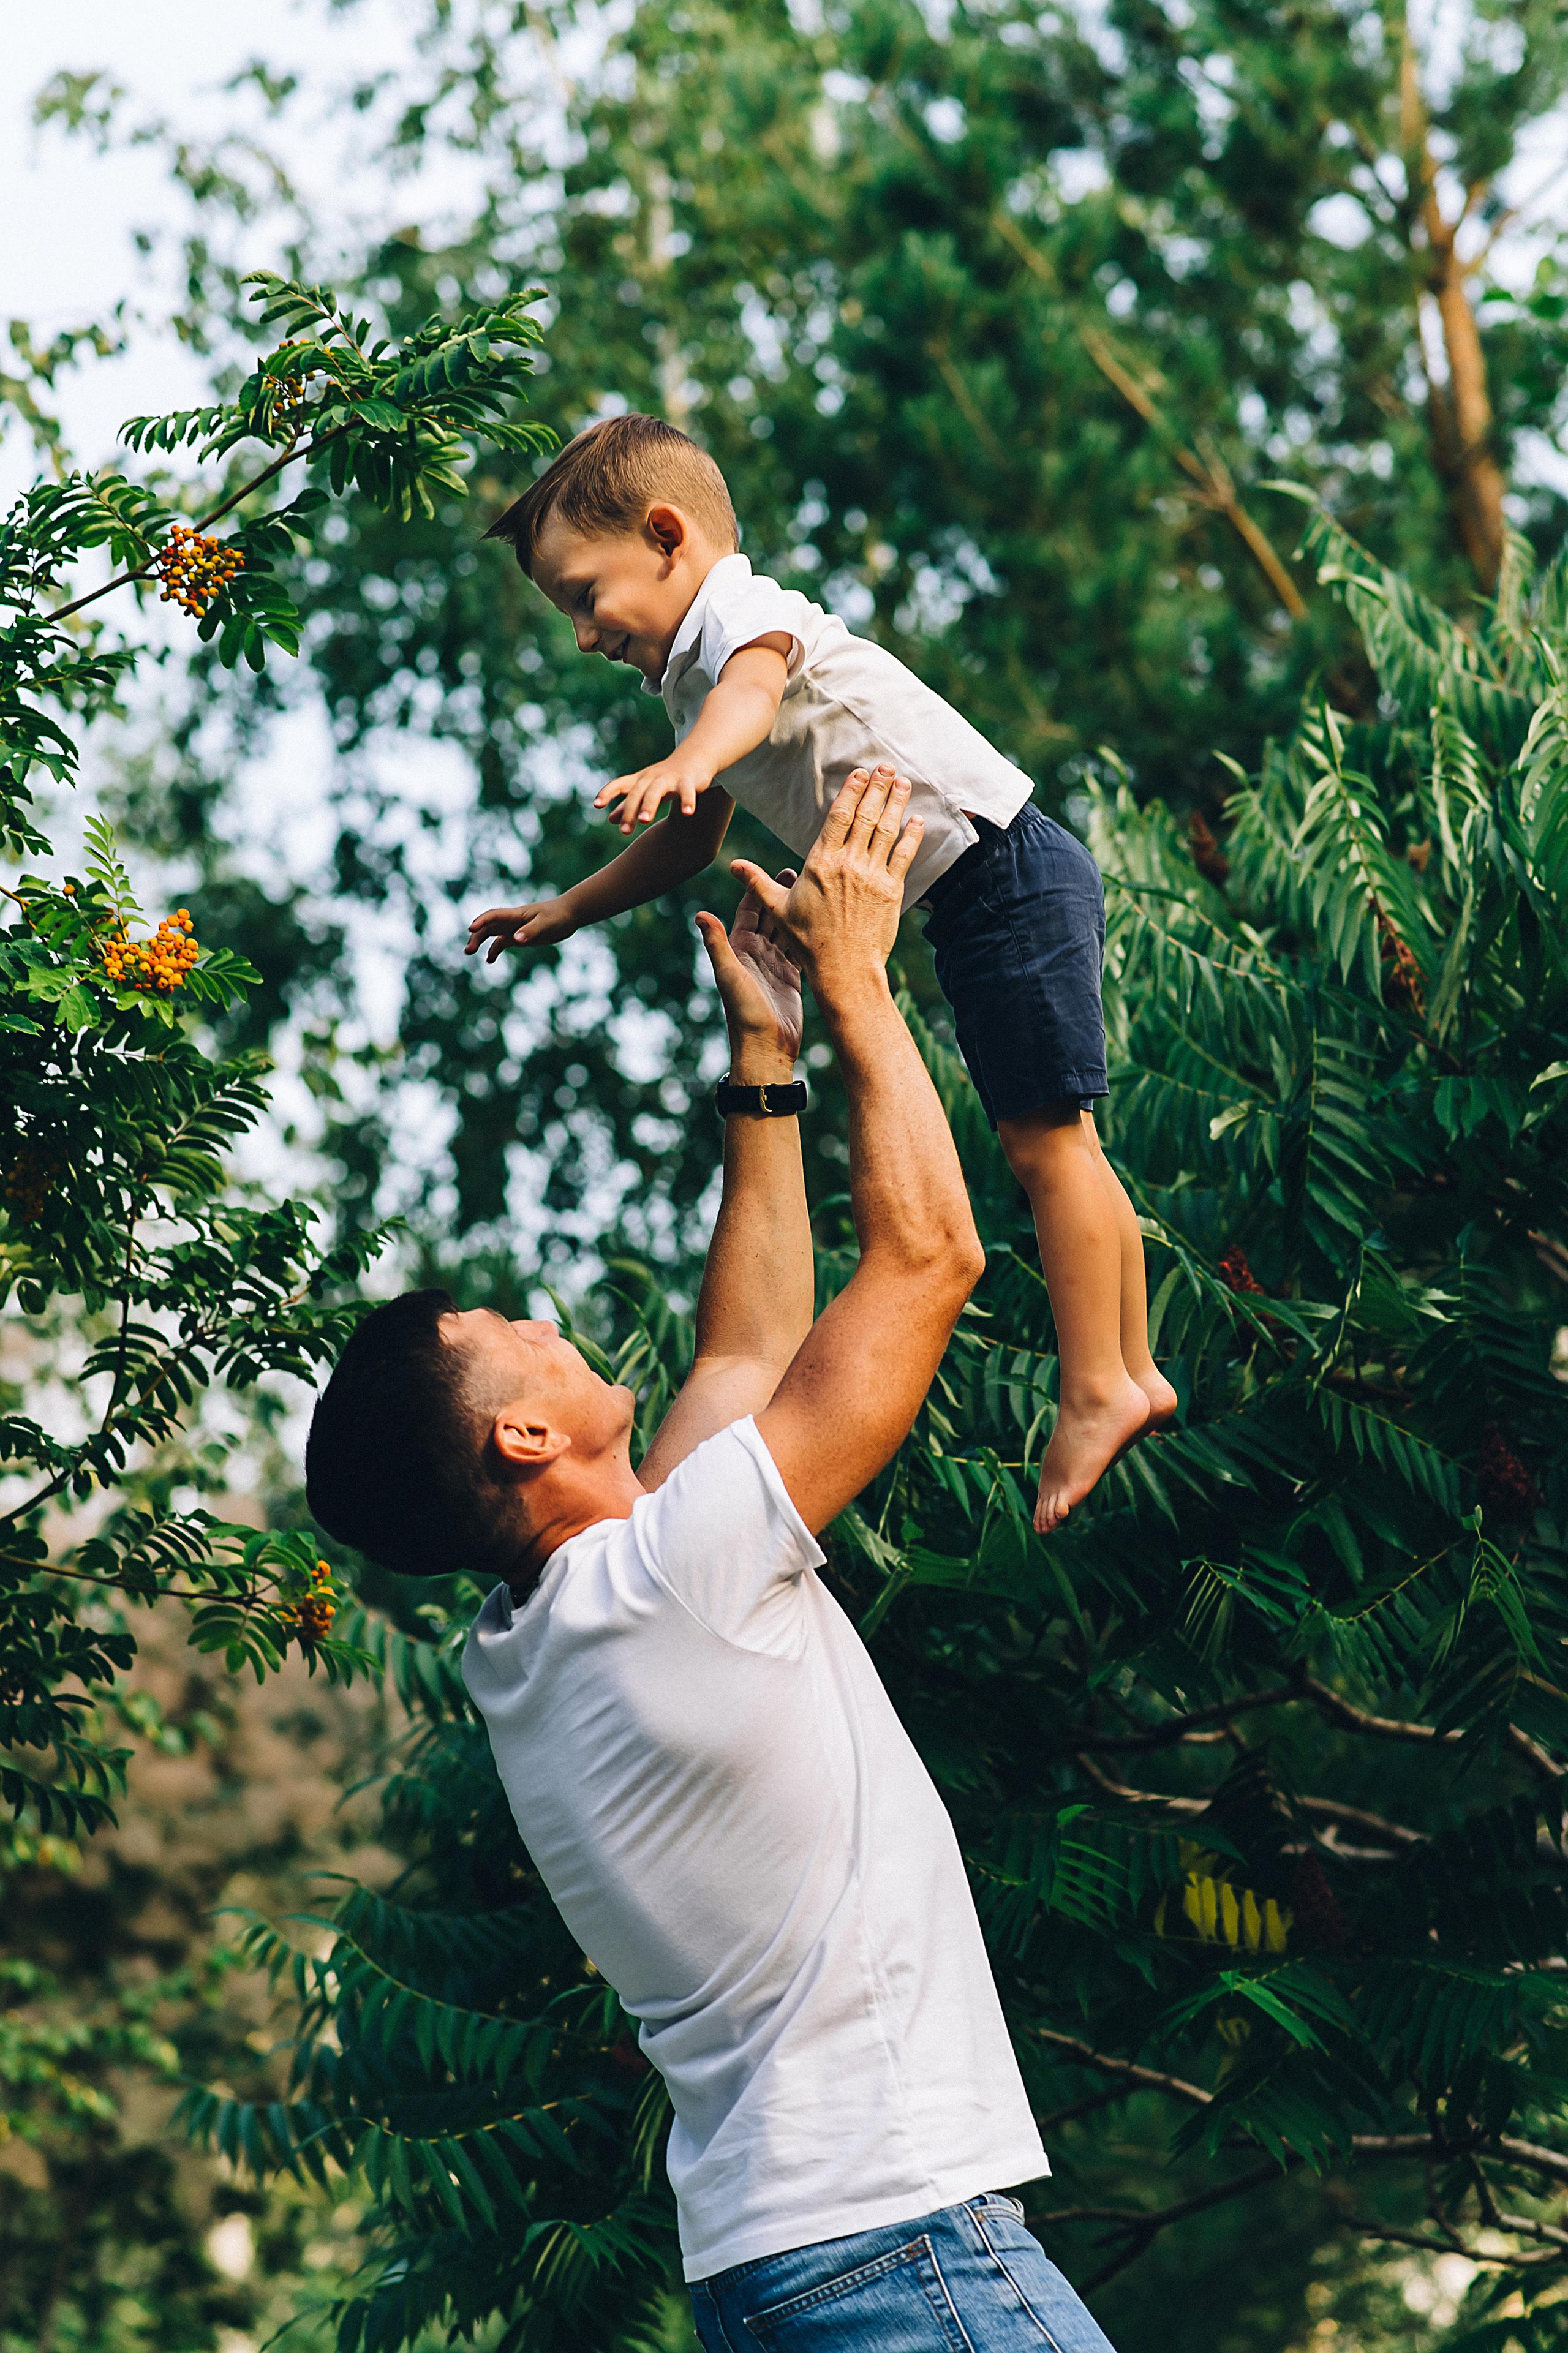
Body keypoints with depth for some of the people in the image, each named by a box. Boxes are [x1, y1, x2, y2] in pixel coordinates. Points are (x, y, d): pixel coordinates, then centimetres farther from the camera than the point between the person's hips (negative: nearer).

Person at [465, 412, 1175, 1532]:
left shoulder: (741, 609, -11)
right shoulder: (695, 678, 20)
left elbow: (753, 691, -37)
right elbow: (689, 847, 32)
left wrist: (686, 763, -57)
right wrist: (564, 912, 27)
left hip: (1004, 870, -11)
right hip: (970, 901, 11)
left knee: (1047, 1139, -10)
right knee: (1053, 1145, 15)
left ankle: (1097, 1392, -9)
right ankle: (1134, 1373, 23)